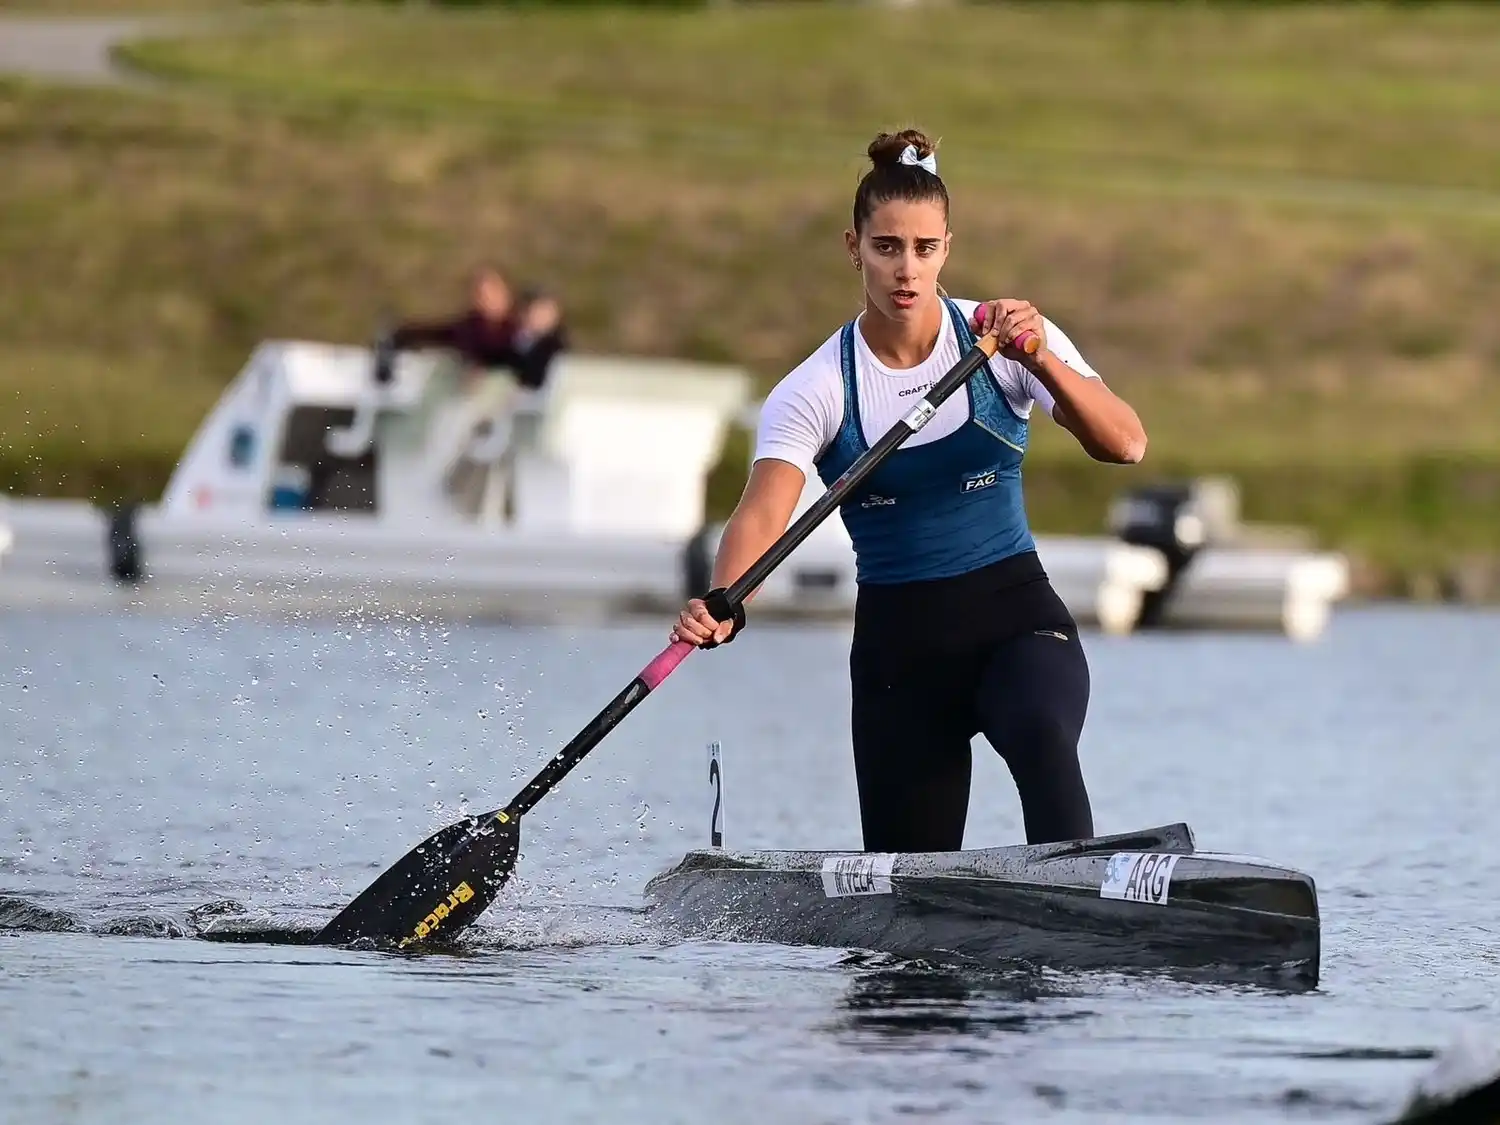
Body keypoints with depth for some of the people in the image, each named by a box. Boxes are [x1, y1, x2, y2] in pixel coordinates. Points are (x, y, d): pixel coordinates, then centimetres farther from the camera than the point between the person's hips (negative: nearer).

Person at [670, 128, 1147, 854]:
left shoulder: (1005, 340, -4)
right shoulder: (817, 390, -6)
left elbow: (1124, 445, -15)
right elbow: (764, 512, -21)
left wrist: (1041, 362, -32)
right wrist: (721, 605, -41)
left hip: (1015, 612, -1)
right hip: (898, 638, 1)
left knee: (1041, 734, -36)